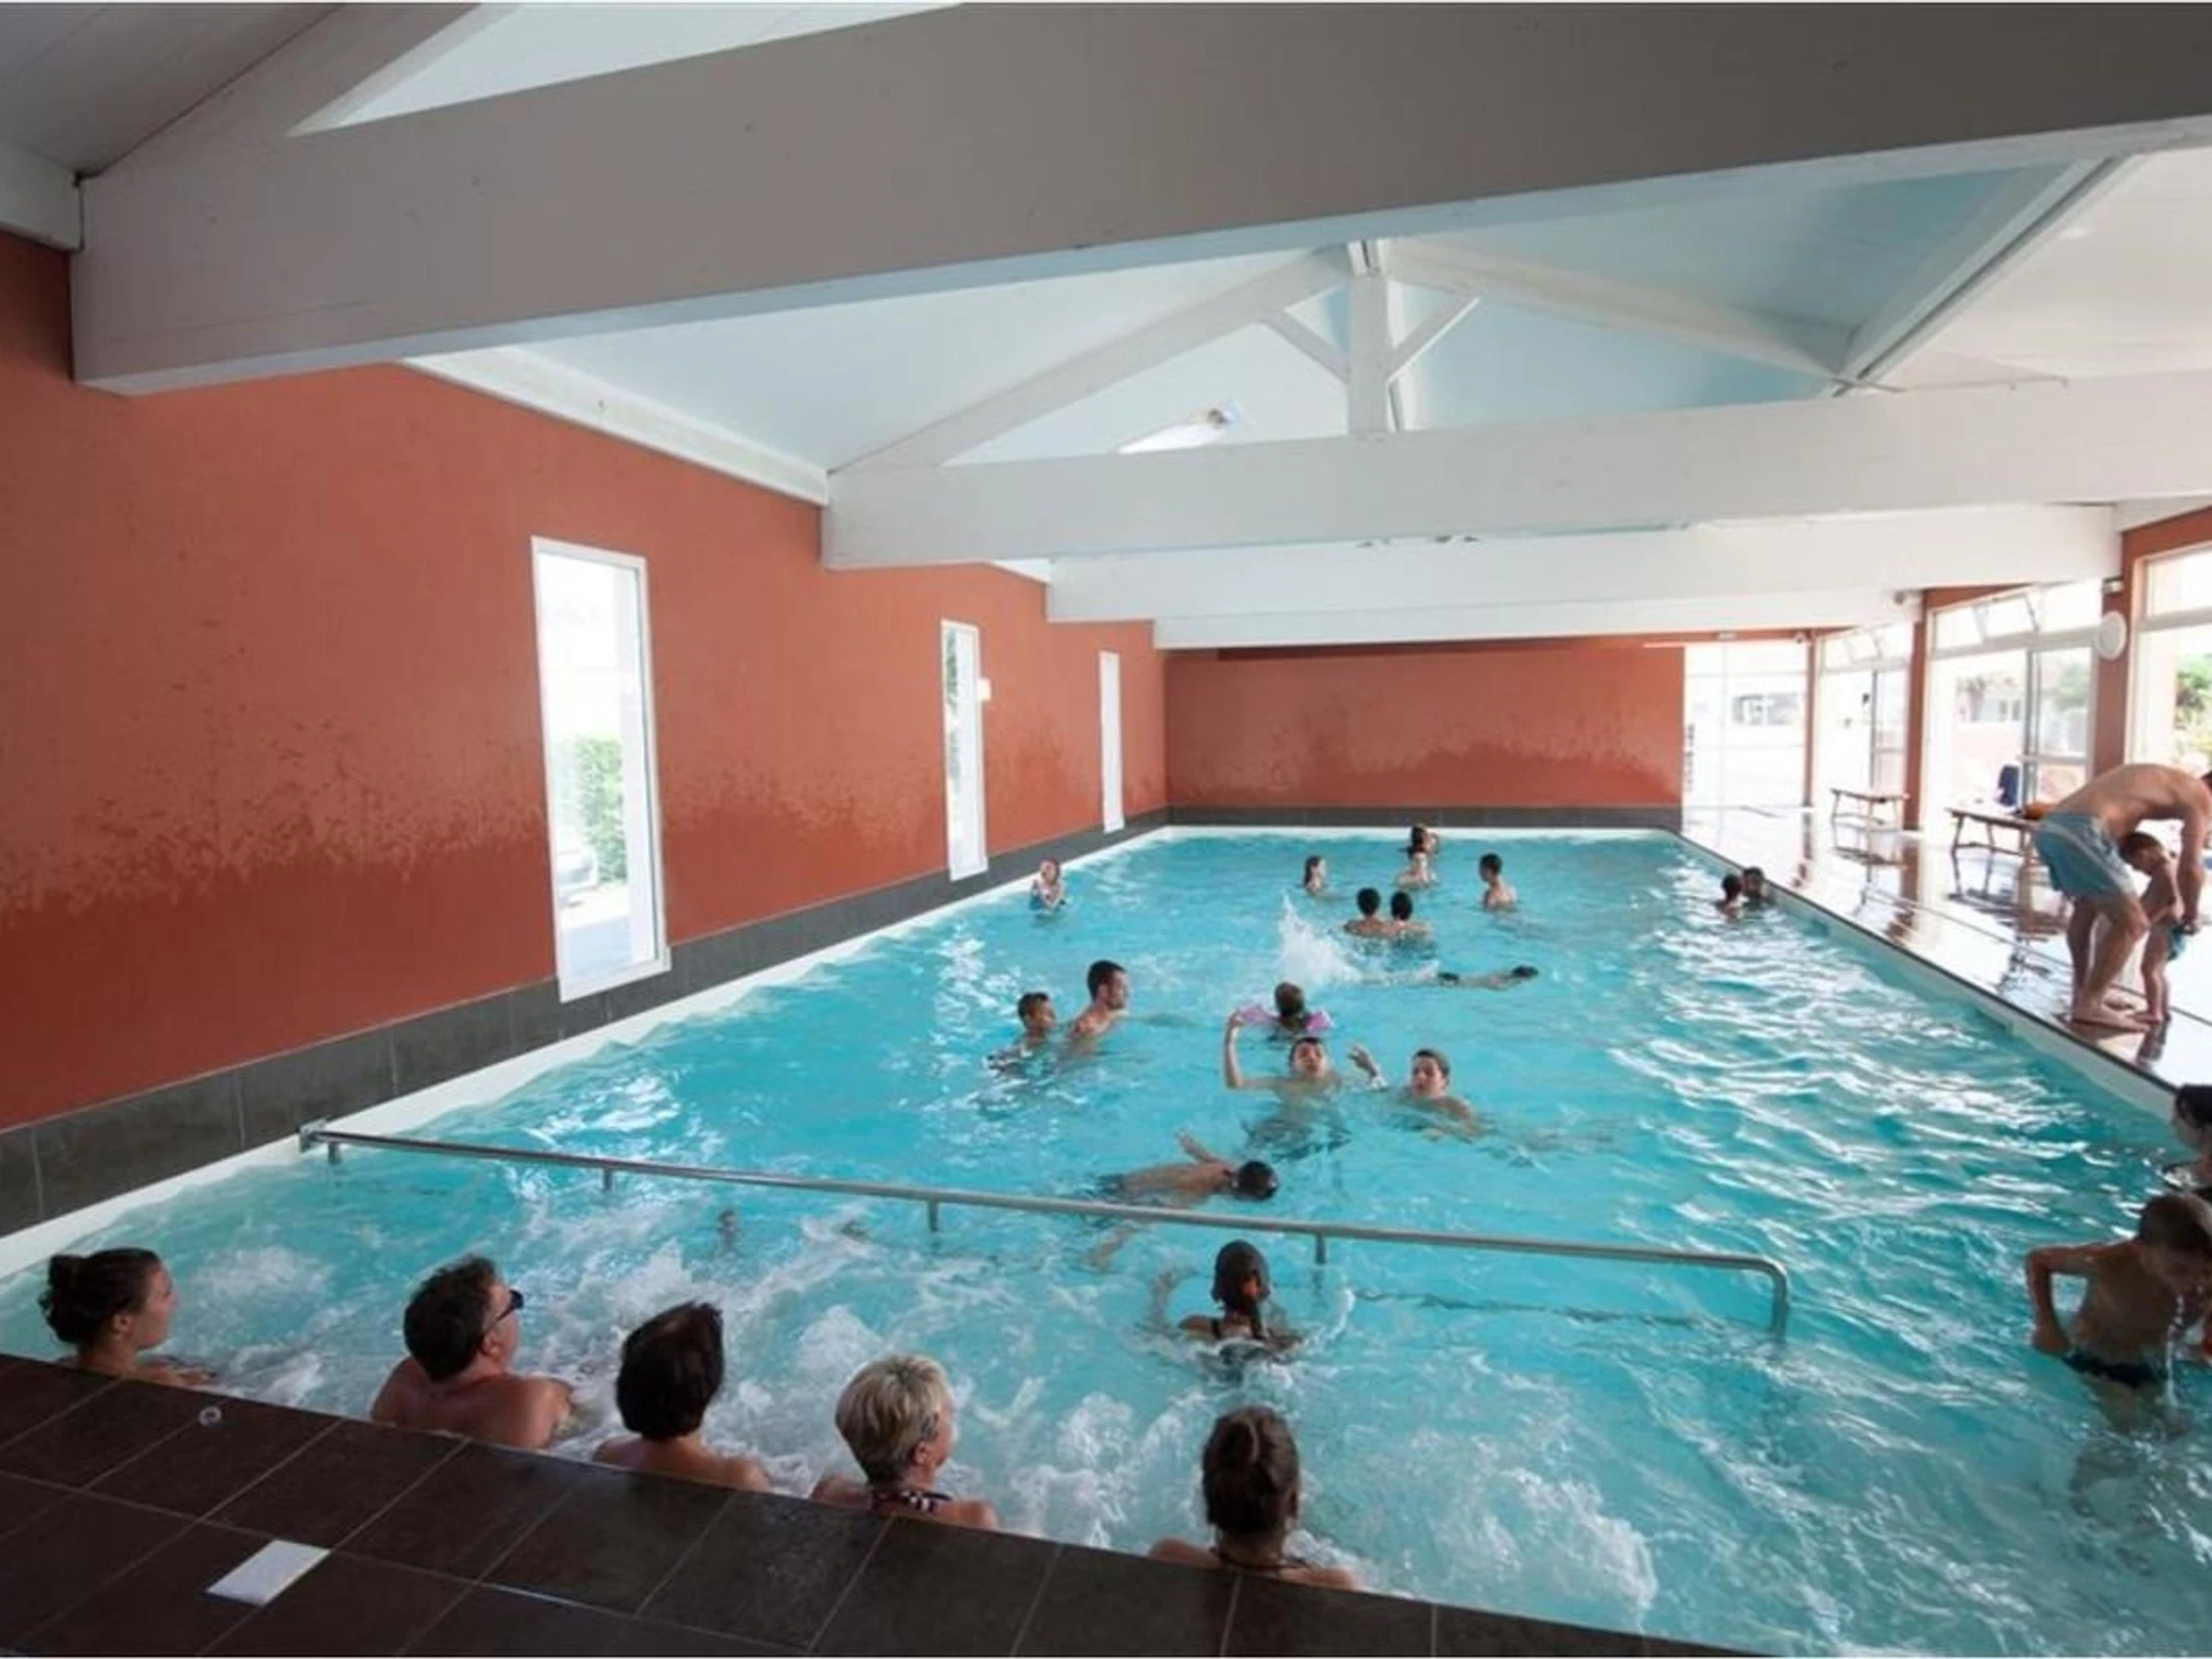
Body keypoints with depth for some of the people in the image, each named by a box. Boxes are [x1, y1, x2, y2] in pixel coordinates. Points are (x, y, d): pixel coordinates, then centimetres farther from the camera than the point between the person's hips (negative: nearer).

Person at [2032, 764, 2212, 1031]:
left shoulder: (2155, 779, 35)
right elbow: (2190, 866, 3)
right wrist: (2190, 913, 20)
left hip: (2049, 826, 9)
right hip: (2080, 831, -9)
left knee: (2086, 906, 28)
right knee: (2132, 923, 1)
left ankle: (2083, 994, 34)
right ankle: (2089, 1006, 3)